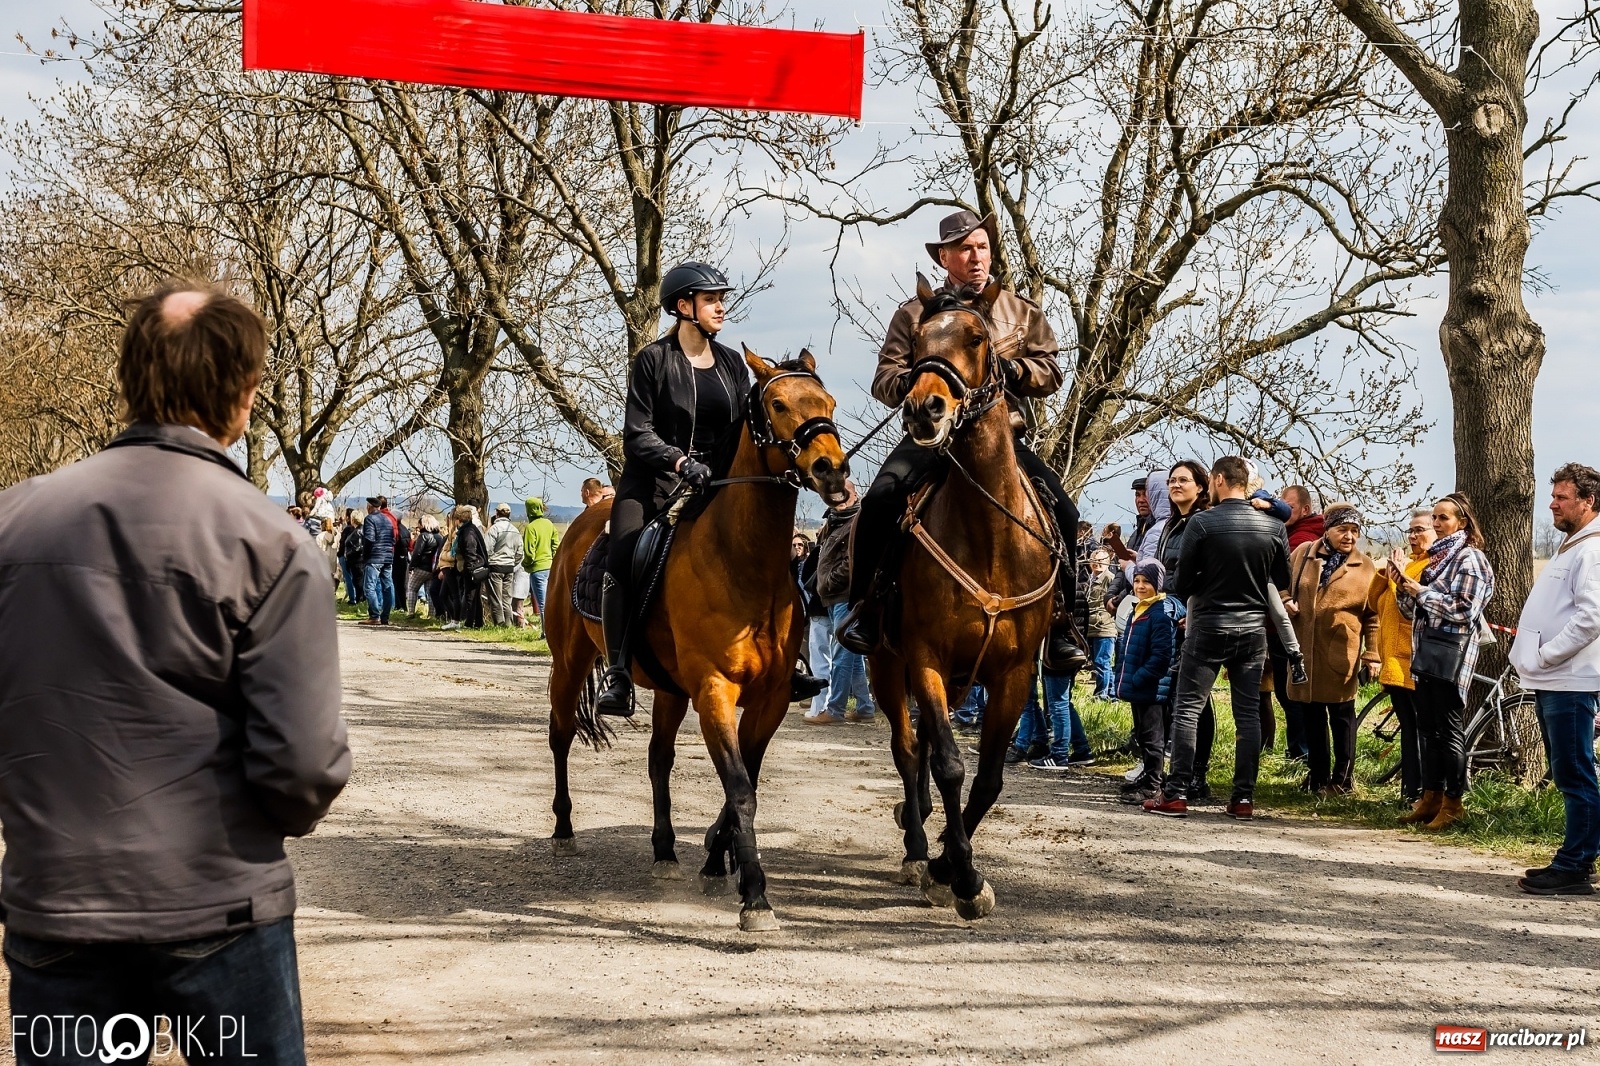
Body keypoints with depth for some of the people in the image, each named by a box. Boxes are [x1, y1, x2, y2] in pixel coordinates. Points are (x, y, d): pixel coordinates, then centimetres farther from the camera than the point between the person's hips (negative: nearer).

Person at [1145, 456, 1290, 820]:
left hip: (1208, 627, -4)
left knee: (1187, 709, 1)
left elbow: (1183, 582, -6)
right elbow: (1283, 583, 8)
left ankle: (1174, 794, -2)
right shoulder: (1273, 527, 0)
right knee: (1248, 714, 8)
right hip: (1253, 629, 4)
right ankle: (1244, 797, 8)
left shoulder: (1202, 523, -11)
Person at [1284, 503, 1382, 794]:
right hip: (1303, 649, 2)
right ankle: (1317, 776, 19)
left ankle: (1342, 779, 11)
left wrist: (1372, 655, -3)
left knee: (1341, 715, 3)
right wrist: (1286, 601, -3)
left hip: (1341, 653, -2)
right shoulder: (1302, 554, 7)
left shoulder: (1365, 567, 2)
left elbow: (1373, 615, 2)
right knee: (1311, 715, 9)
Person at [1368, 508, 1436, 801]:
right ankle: (1410, 790, 19)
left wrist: (1397, 577, -15)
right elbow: (1376, 603, 17)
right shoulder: (1408, 565, 21)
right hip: (1395, 661, 9)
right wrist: (1383, 575, 2)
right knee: (1408, 729, 14)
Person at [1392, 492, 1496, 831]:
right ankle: (1430, 799, 16)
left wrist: (1418, 589, -16)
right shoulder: (1436, 556, 17)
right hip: (1425, 650, 8)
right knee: (1426, 726, 9)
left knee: (1448, 727, -5)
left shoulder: (1469, 559, -7)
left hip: (1450, 653, -8)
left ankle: (1453, 804, 0)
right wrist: (1402, 584, 0)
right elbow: (1413, 611, 18)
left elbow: (1463, 610, -18)